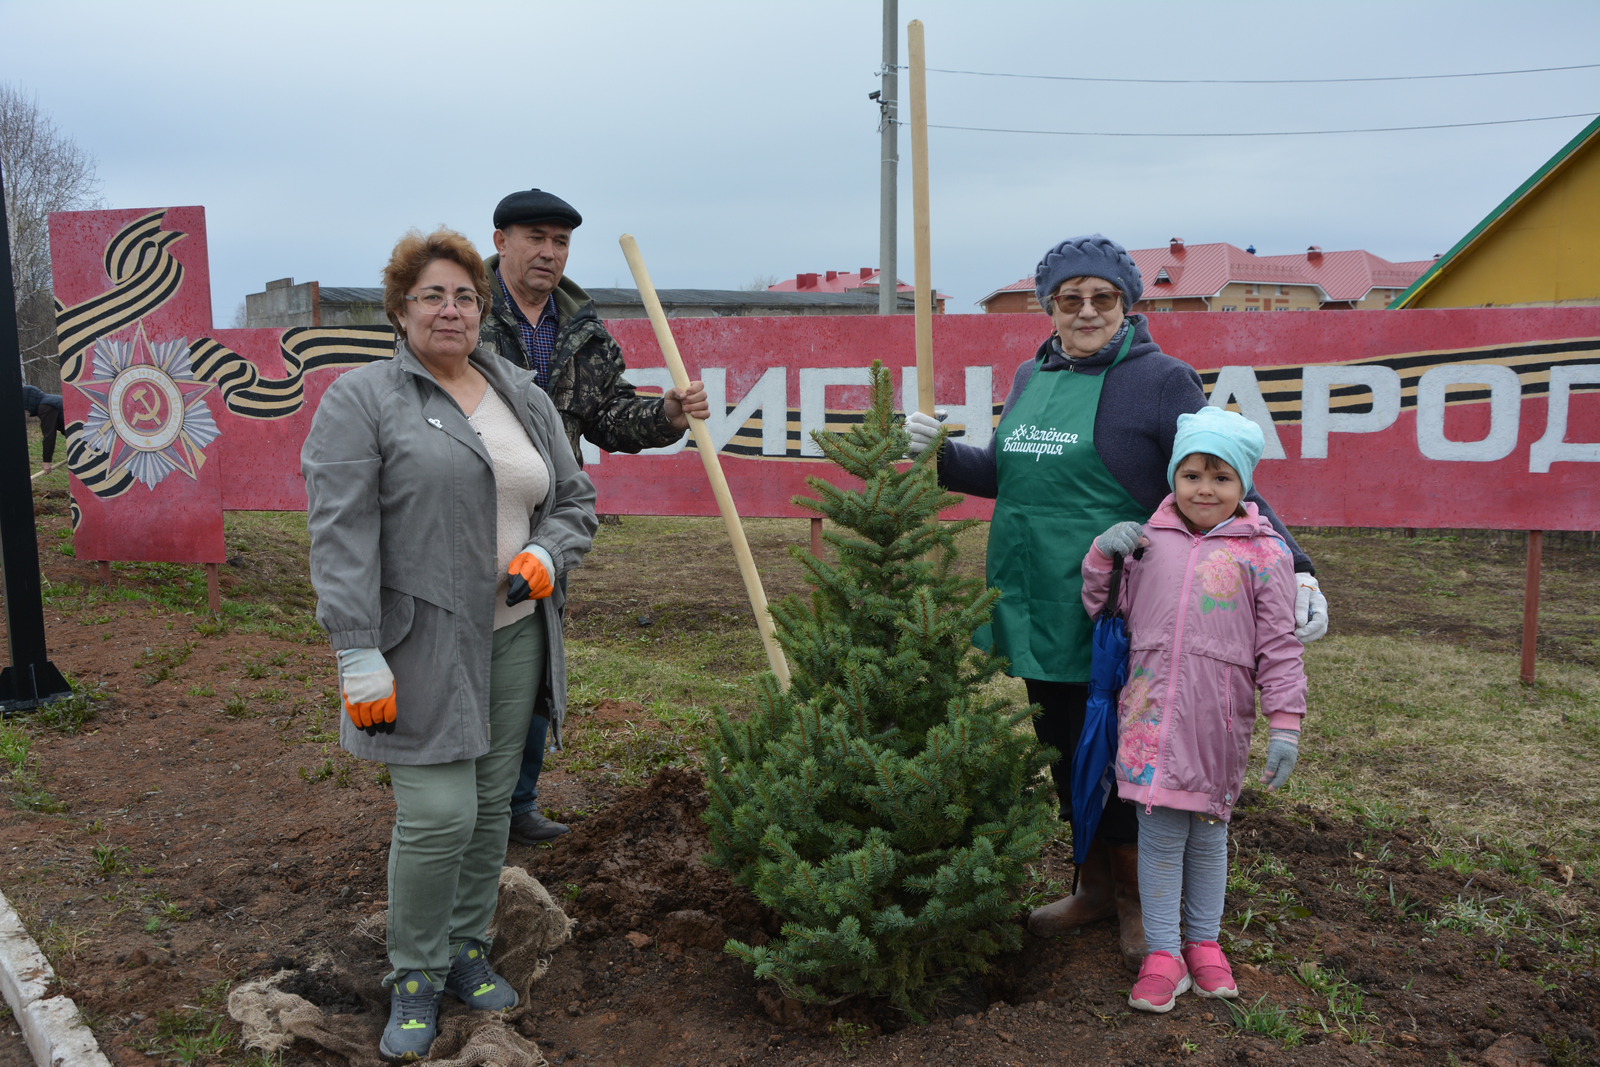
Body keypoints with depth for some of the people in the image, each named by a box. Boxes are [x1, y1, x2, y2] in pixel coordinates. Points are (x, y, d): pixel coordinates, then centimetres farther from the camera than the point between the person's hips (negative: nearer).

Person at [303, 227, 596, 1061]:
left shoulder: (524, 397, 12)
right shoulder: (362, 399, -5)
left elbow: (575, 499, 16)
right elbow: (340, 532, -13)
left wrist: (548, 555, -5)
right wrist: (358, 656, -18)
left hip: (513, 638, 5)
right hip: (422, 646, -5)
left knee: (491, 804, 12)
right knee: (438, 814, -5)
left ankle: (466, 948, 31)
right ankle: (414, 978, 17)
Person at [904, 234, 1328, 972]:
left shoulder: (1160, 381, -7)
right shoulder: (1030, 379, 11)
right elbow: (1002, 474, 23)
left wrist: (1295, 571, -20)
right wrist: (940, 454, 6)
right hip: (1039, 617, 6)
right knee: (1065, 753, 17)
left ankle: (1138, 900, 27)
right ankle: (1095, 885, 37)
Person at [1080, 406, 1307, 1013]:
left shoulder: (1263, 553, 1)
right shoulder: (1147, 540, 7)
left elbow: (1279, 647, 0)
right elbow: (1102, 609, 15)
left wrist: (1286, 726, -5)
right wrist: (1101, 554, -1)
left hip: (1219, 720, -1)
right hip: (1151, 713, 1)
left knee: (1208, 832, 12)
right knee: (1159, 832, 3)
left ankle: (1203, 941, 31)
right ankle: (1162, 953, 16)